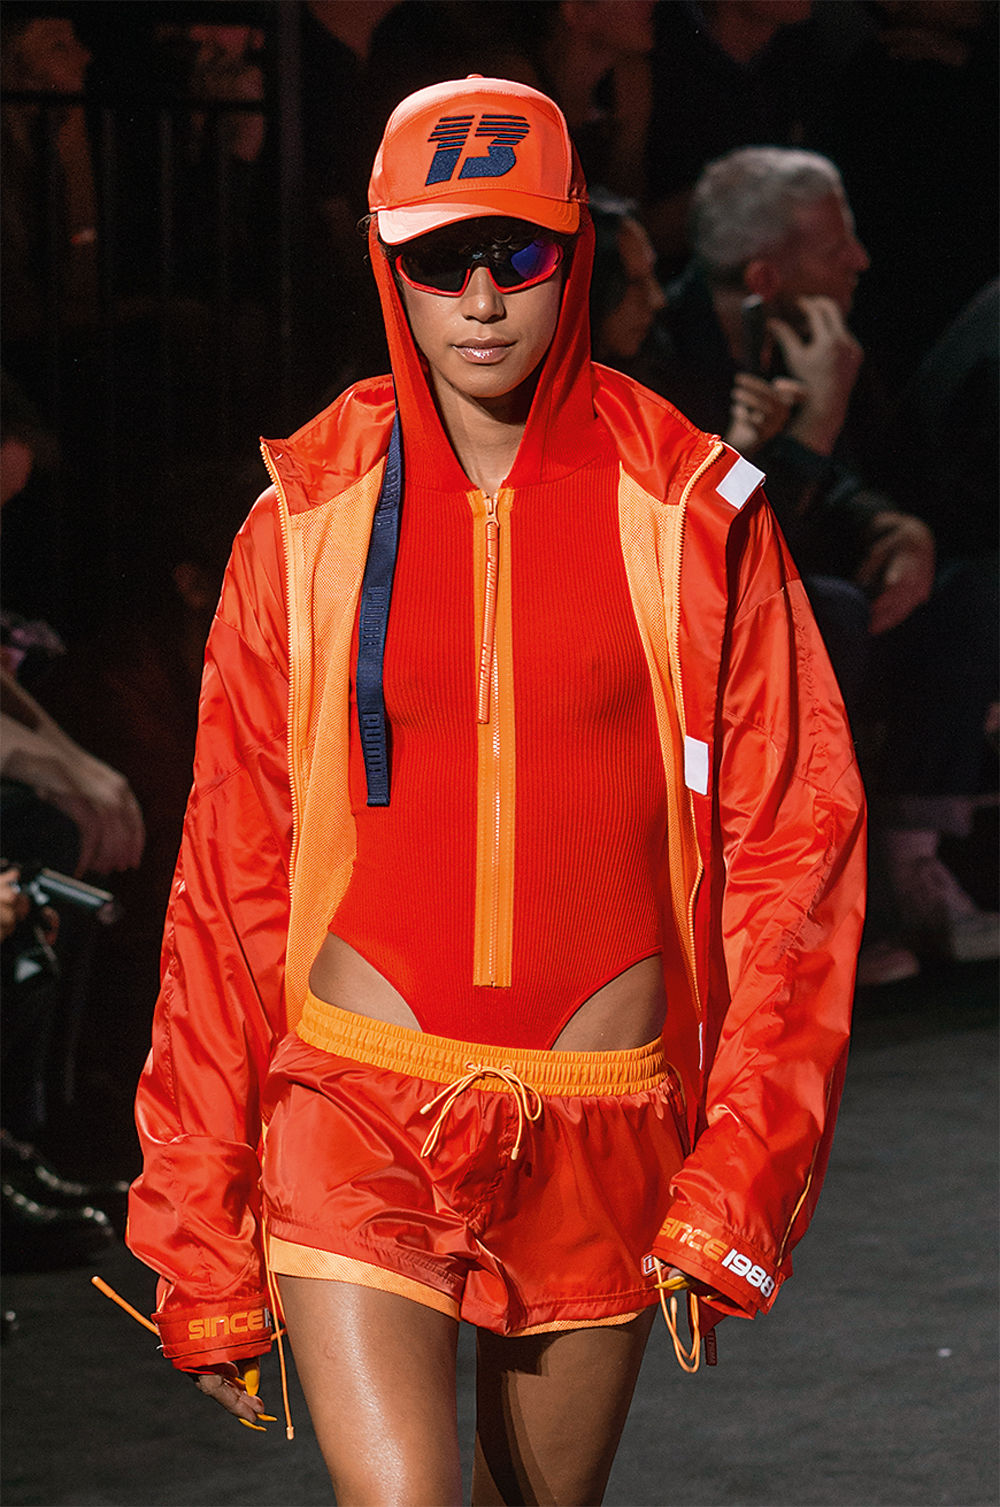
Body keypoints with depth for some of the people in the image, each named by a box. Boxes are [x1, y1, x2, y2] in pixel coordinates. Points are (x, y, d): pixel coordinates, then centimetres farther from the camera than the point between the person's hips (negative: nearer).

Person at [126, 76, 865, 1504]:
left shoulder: (690, 514, 0)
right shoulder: (307, 521, 1)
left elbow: (794, 844, 0)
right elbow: (230, 871, 4)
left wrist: (740, 1172, -7)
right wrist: (202, 1231, 3)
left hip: (601, 1136, 1)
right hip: (356, 1111, -1)